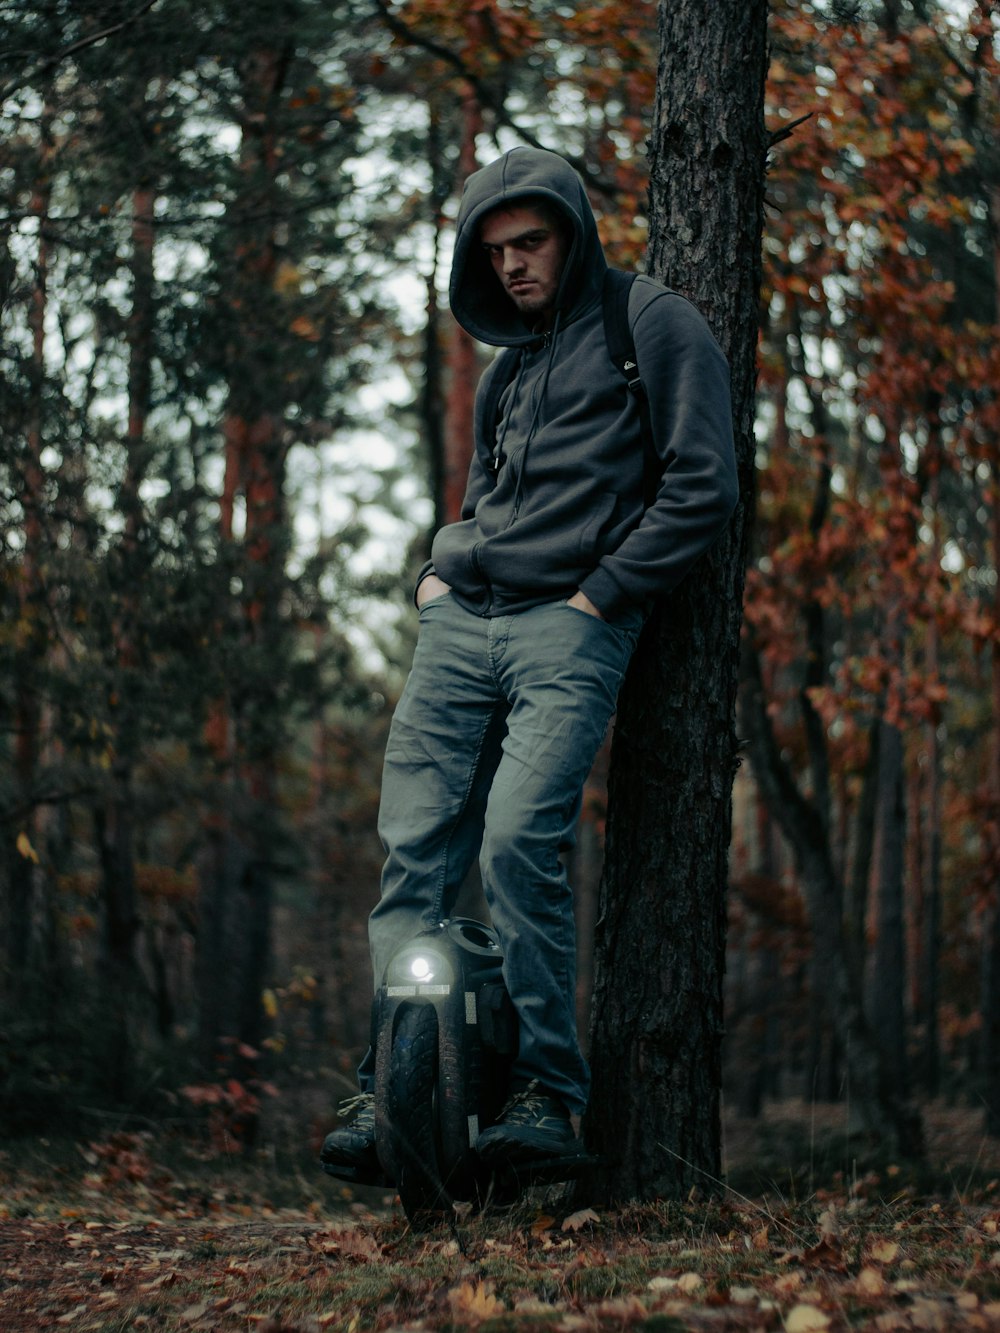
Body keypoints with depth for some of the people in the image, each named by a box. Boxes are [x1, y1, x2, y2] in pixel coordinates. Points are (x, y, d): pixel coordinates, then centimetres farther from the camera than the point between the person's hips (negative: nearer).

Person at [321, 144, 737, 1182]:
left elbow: (705, 486, -5)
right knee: (413, 853, -4)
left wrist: (600, 592, -9)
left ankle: (547, 1093, -14)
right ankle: (390, 1087, -1)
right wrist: (438, 571, 13)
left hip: (568, 629, -6)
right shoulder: (508, 366, 25)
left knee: (518, 842, -22)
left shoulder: (650, 323, 4)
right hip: (458, 627, 7)